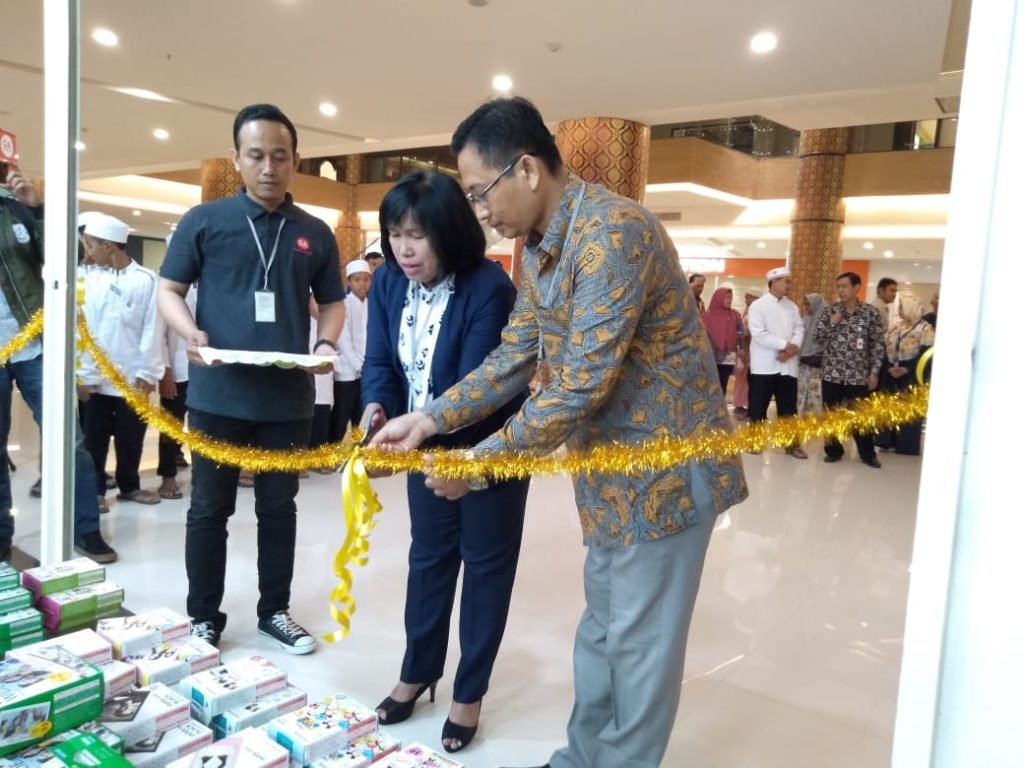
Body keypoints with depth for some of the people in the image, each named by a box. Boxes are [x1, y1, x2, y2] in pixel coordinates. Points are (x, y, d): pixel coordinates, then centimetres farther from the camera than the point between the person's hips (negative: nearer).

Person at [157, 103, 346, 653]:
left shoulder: (316, 234, 8)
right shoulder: (203, 221, 1)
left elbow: (332, 301, 14)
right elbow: (169, 289, 3)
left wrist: (326, 343, -7)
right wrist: (191, 333, -17)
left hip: (289, 397, 2)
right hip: (218, 393, -2)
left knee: (279, 507, 13)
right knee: (209, 508, 8)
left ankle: (275, 610, 28)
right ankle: (203, 617, 23)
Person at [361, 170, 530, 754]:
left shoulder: (489, 286, -26)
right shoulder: (388, 282, -8)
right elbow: (380, 362, -6)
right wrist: (376, 412, -27)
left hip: (490, 445, -5)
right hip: (427, 444, 5)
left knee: (485, 564, 8)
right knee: (429, 558, 17)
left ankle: (469, 694, 24)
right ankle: (418, 673, 35)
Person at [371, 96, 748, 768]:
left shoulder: (612, 231, -26)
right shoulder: (537, 245, 5)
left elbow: (580, 389, -29)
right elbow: (516, 357, 8)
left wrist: (479, 464, -20)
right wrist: (430, 419, -2)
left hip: (664, 459, -9)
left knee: (638, 638, 5)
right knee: (601, 624, 21)